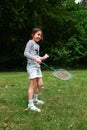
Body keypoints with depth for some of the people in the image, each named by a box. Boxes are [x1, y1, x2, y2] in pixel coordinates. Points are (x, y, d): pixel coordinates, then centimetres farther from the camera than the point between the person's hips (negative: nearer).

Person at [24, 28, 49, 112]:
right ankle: (30, 104, -5)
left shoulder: (38, 45, 18)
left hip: (37, 66, 9)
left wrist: (43, 58, 3)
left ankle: (35, 99, 30)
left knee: (40, 84, 12)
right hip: (32, 66, -9)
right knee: (33, 85, -10)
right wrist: (35, 58, -24)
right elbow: (26, 53, -17)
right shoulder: (30, 42, -7)